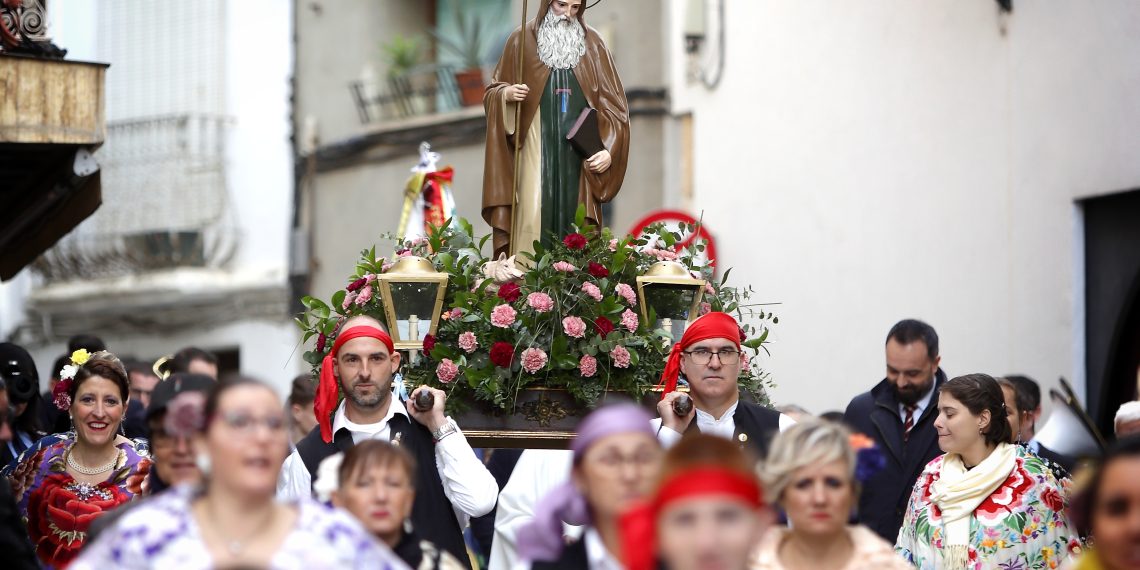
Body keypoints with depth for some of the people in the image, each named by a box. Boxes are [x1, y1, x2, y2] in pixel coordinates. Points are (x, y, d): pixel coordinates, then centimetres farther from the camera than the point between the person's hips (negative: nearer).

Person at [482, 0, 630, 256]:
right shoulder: (522, 40, 6)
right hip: (536, 152, -1)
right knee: (533, 221, -10)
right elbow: (492, 92, 9)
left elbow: (613, 101, 6)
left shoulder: (592, 43, 9)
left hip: (579, 155, 1)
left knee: (575, 226, -3)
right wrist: (507, 94, -16)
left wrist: (609, 150, -6)